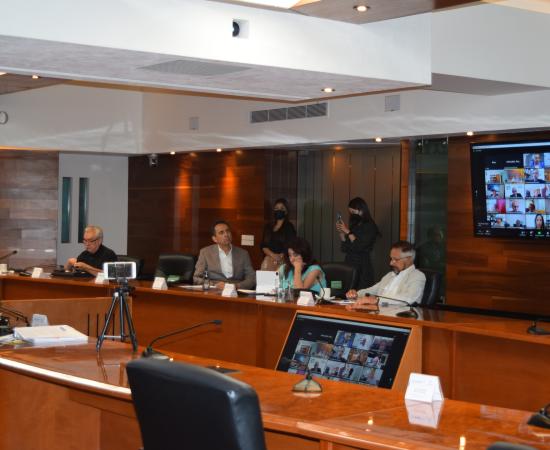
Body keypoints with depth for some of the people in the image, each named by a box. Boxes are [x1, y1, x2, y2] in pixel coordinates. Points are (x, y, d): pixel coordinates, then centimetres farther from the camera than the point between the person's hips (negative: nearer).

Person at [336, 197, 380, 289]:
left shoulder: (369, 226, -6)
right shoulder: (354, 225, 14)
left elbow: (360, 247, -16)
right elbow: (344, 249, 17)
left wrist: (348, 232, -11)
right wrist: (341, 232, 4)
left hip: (362, 268, -6)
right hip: (349, 265, 6)